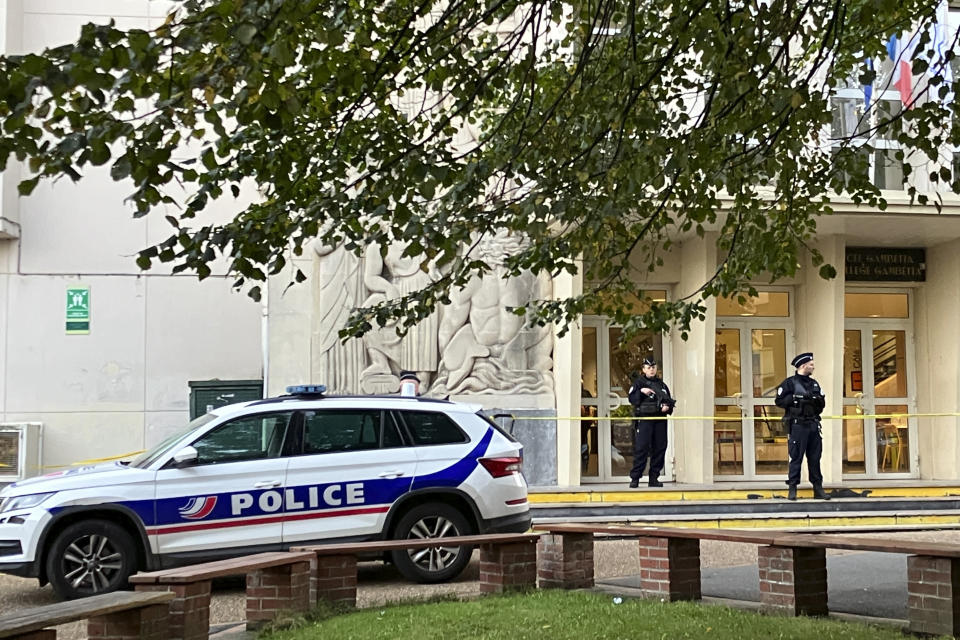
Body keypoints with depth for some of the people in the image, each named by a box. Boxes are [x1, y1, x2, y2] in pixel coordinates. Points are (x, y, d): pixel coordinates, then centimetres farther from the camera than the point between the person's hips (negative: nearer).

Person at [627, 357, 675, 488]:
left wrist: (668, 407, -1)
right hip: (644, 418, -5)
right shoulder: (639, 383, 4)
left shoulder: (661, 384, 16)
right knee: (641, 448, -11)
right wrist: (641, 391, -21)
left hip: (660, 421, 5)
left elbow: (670, 401, 20)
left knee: (660, 448, 3)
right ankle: (635, 478, -8)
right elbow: (632, 399, -7)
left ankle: (654, 478, 11)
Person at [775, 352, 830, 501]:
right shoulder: (790, 383, -3)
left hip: (813, 425, 6)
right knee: (796, 458, -4)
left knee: (815, 458, 8)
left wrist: (818, 401, -2)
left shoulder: (814, 383, 17)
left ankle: (818, 489, 13)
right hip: (798, 425, -6)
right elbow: (779, 401, -7)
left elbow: (822, 402, 20)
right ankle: (792, 490, 0)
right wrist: (796, 398, -16)